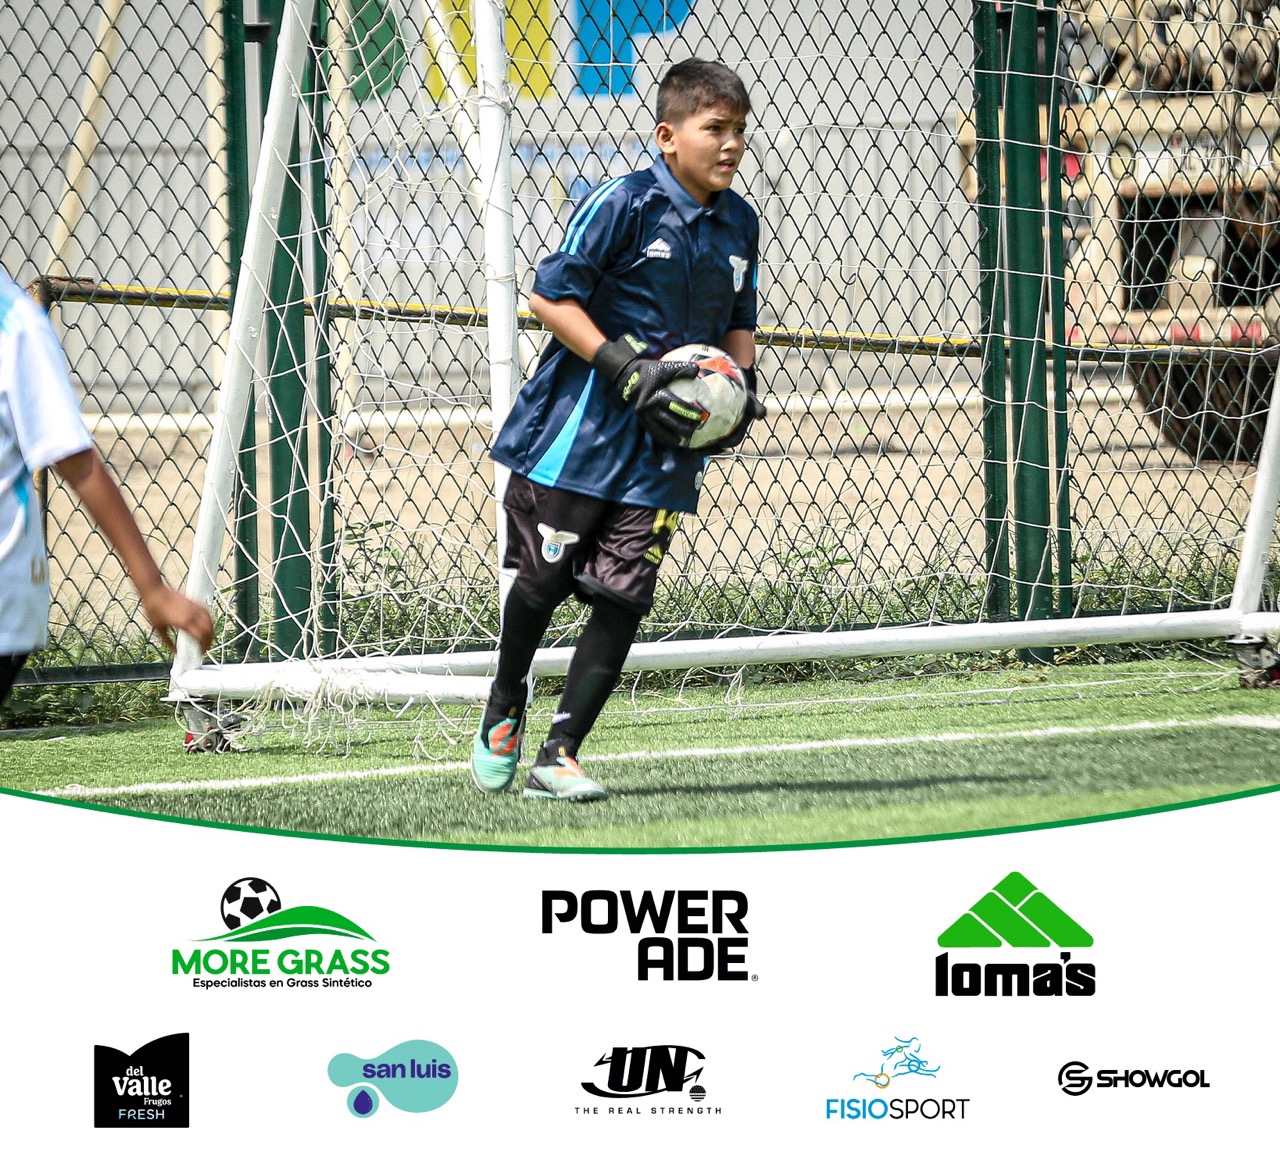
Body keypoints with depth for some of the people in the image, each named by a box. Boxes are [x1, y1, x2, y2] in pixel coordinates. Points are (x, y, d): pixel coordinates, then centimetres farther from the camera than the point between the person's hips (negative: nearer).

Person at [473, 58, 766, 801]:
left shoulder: (740, 224, 8)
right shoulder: (624, 204, -12)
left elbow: (738, 322, 23)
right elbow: (551, 297, -13)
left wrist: (744, 390, 4)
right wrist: (626, 370, -20)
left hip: (665, 440, 5)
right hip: (579, 428, -5)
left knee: (622, 597, -5)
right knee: (543, 580, 5)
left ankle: (560, 754, 0)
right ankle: (504, 714, 30)